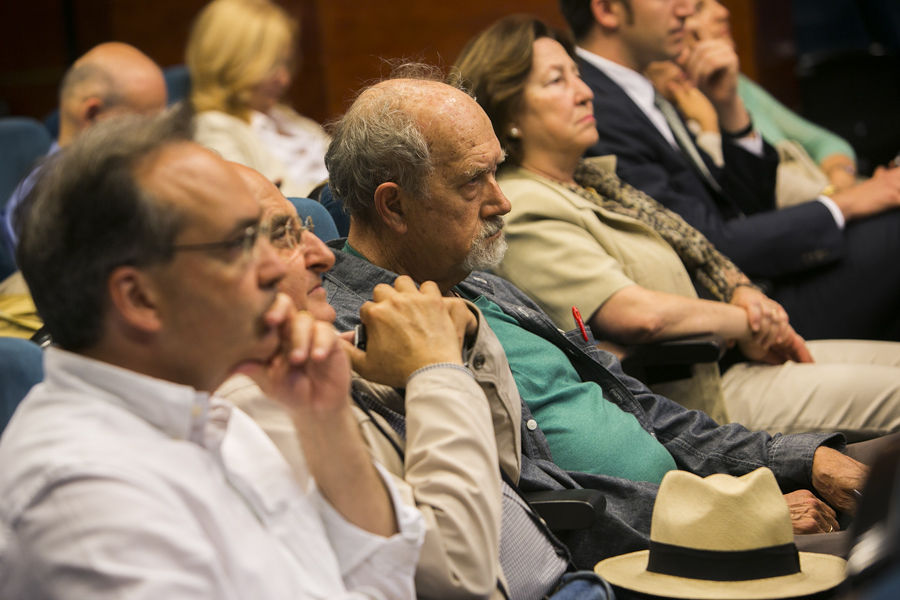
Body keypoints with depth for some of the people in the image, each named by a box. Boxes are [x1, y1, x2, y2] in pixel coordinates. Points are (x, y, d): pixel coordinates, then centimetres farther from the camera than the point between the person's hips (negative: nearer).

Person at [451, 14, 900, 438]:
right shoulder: (522, 211, -18)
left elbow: (695, 253, 18)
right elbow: (638, 313, -26)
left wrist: (744, 293, -4)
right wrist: (748, 323, -11)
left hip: (716, 359, 10)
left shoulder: (589, 178, 14)